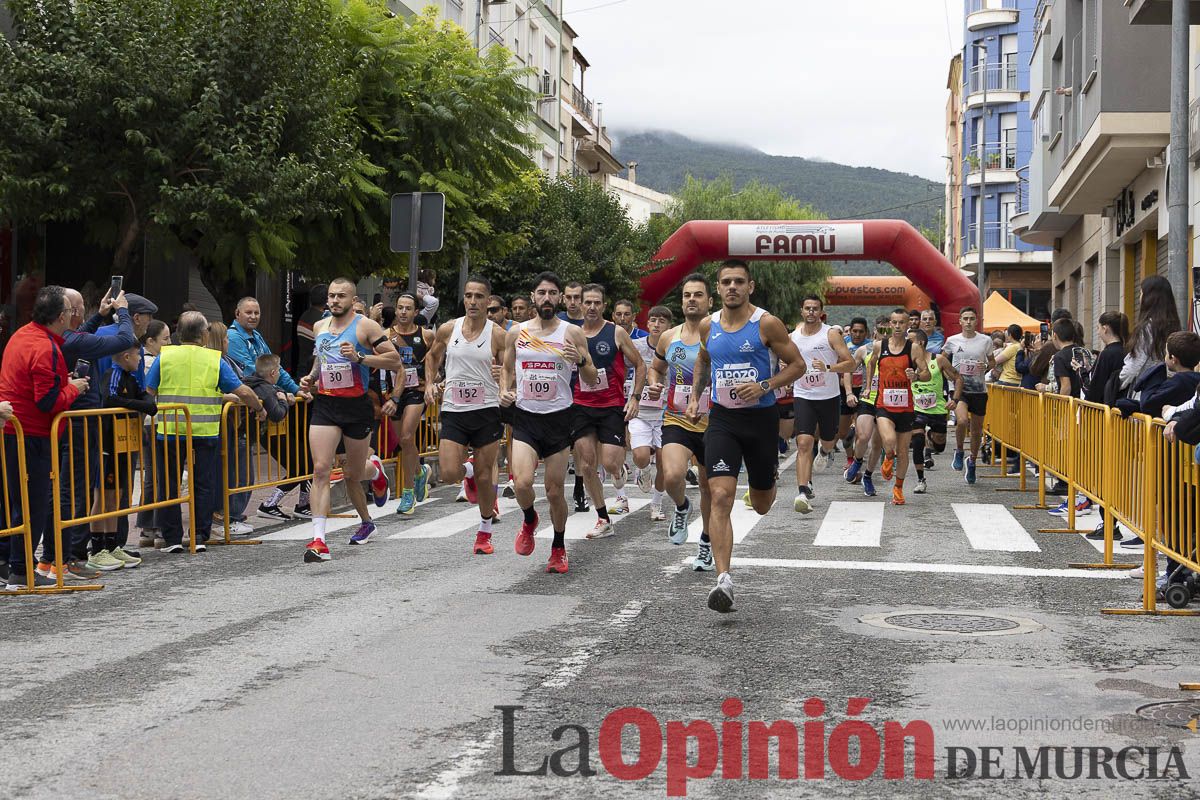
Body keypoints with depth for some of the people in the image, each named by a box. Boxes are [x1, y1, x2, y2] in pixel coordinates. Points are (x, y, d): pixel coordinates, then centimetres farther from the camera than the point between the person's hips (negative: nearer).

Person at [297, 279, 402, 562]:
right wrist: (310, 378, 11)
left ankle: (375, 469, 49)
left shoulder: (365, 326, -6)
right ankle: (318, 540, -16)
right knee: (320, 470, -13)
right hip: (324, 405, 3)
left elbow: (396, 362, -10)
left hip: (356, 406, -3)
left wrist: (360, 357, -21)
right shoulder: (320, 326, 11)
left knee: (354, 474, 10)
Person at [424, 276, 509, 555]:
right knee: (449, 474, -10)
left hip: (487, 410, -2)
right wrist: (430, 383, 6)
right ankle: (469, 471, 28)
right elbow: (432, 356, 20)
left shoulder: (498, 334, -5)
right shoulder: (448, 330, 1)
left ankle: (485, 532, 23)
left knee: (484, 477, 3)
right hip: (453, 411, 2)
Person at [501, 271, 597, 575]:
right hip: (525, 416, 1)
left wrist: (580, 360, -19)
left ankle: (559, 548, 25)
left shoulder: (572, 333, -1)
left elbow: (592, 380, 2)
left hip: (558, 417, -1)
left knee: (555, 490, 3)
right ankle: (529, 520, 15)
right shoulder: (516, 333, 6)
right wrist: (505, 390, -2)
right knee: (522, 482, -18)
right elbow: (507, 370, 19)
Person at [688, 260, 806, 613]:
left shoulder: (767, 324, -9)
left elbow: (797, 365, -4)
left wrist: (764, 386, -17)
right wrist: (695, 395, 13)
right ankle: (724, 579, -22)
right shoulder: (708, 326, 4)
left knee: (761, 504, 13)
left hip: (760, 417, -1)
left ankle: (766, 485, 54)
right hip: (722, 418, 2)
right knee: (721, 496, -17)